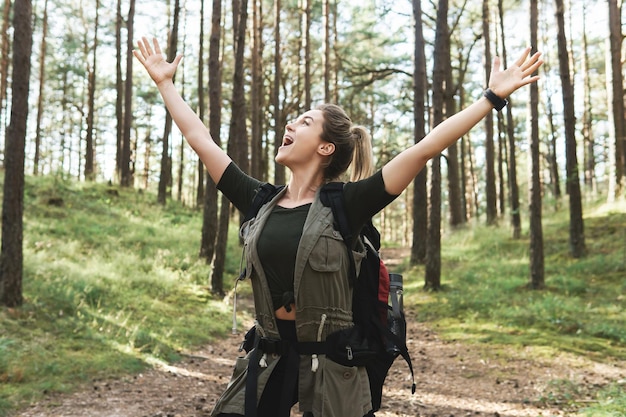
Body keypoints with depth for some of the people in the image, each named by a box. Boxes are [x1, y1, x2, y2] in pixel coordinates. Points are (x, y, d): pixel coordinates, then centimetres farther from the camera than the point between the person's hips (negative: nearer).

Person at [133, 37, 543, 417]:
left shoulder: (345, 205, -8)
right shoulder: (259, 202, 4)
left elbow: (423, 150, -13)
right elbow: (201, 140, 11)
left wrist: (493, 97, -15)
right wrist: (164, 82, 18)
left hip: (331, 359, -3)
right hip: (268, 355, 4)